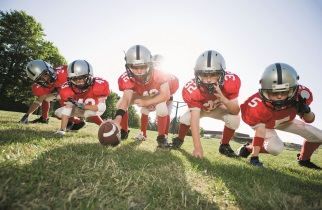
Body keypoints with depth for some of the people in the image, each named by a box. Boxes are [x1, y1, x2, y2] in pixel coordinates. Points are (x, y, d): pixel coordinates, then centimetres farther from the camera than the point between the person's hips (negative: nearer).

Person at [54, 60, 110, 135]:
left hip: (95, 109, -5)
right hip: (82, 109, 5)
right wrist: (62, 130, -28)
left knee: (89, 113, -37)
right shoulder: (69, 88, -22)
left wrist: (83, 106, -37)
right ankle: (80, 122, 20)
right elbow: (67, 108, -23)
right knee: (58, 113, -3)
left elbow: (102, 107, -30)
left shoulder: (98, 85, -32)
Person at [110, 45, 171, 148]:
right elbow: (126, 99, -48)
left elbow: (165, 95, -34)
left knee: (162, 110, -30)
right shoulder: (127, 78, -37)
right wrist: (117, 120, -63)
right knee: (120, 104, -18)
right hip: (139, 94, 2)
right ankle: (124, 132, 5)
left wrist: (146, 103, -41)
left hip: (156, 95, -1)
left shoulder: (159, 75, -40)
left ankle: (161, 137, -6)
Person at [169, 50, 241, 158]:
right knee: (185, 118, -27)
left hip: (219, 107, 2)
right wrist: (197, 147, -49)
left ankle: (224, 146, 3)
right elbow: (194, 118, -43)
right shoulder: (192, 89, -40)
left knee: (234, 119, -25)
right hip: (200, 108, -1)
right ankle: (179, 140, 7)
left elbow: (236, 111, -31)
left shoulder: (231, 82, -34)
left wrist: (223, 99, -53)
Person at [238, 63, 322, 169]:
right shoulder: (258, 105, -42)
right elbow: (259, 132, -36)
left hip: (285, 121, 6)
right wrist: (254, 157, -36)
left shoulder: (300, 95, -27)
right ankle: (247, 149, -4)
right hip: (263, 123, -5)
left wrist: (306, 110, -34)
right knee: (275, 148, -29)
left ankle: (304, 160, 29)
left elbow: (309, 120, -11)